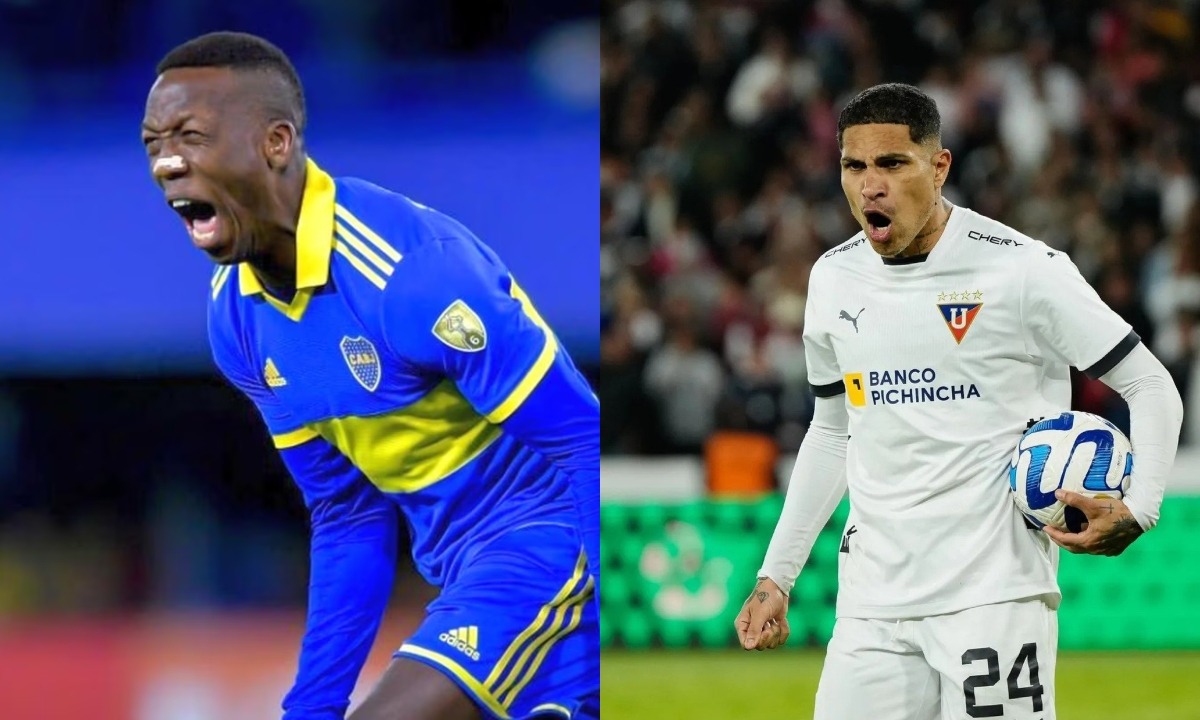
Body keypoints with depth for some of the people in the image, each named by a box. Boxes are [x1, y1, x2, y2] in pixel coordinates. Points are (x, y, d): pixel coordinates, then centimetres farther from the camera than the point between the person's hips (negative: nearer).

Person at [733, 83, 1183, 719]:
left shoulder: (1021, 269, -6)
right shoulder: (834, 279, 11)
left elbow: (1151, 387, 0)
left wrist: (1136, 511, -17)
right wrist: (775, 576, 20)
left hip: (996, 589, -5)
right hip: (873, 596, 5)